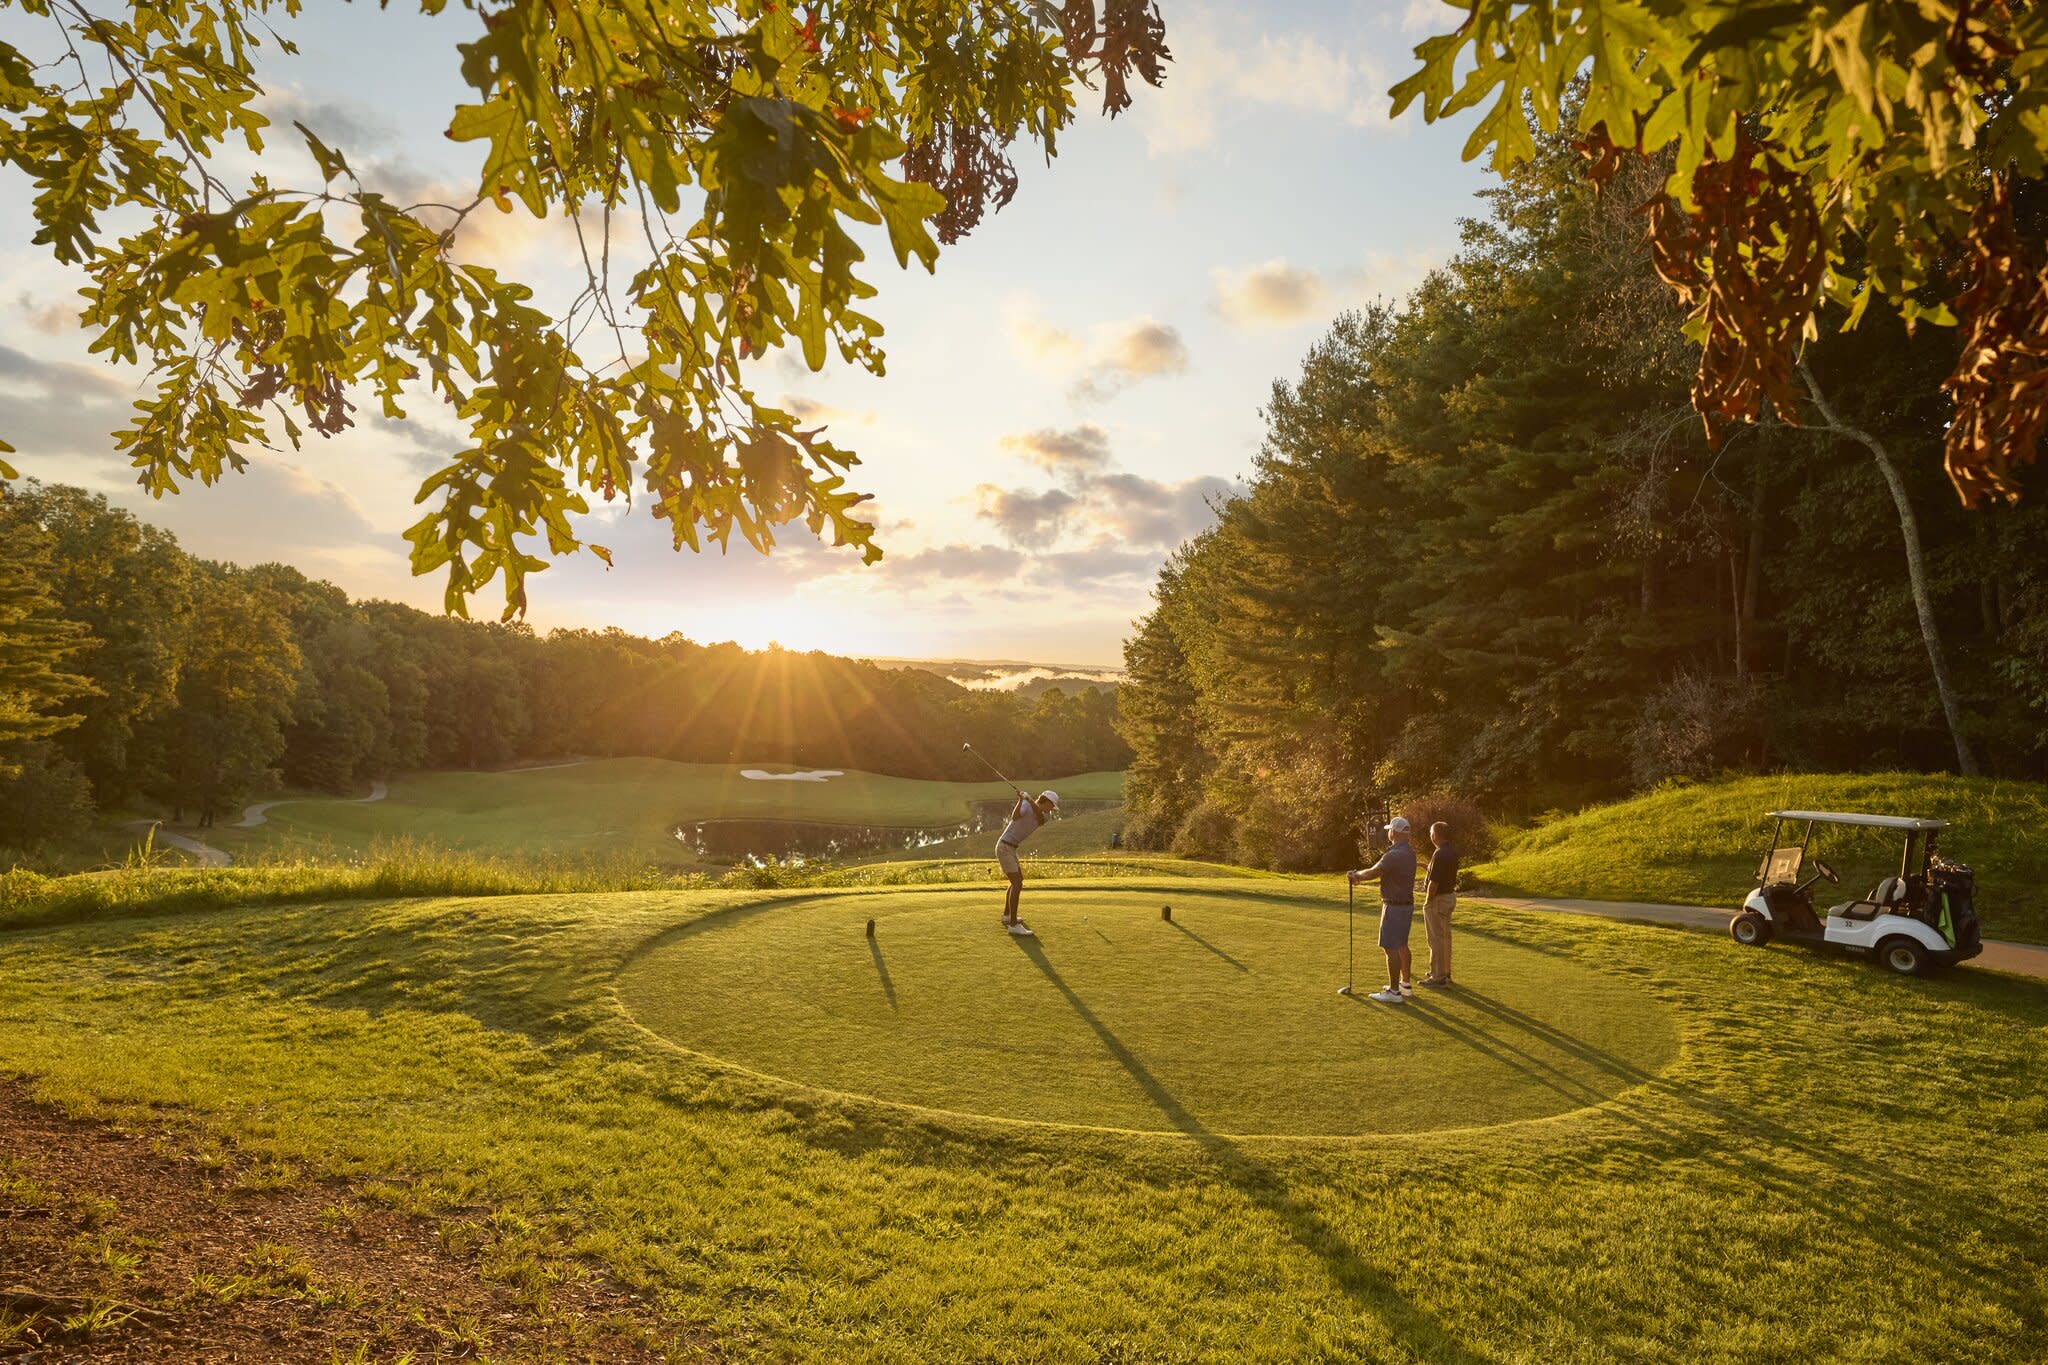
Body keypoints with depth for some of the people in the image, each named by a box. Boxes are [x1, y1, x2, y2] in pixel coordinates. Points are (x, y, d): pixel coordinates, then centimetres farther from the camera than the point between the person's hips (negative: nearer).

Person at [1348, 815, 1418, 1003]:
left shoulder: (1394, 854, -24)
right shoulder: (1409, 851, 7)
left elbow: (1373, 872, -19)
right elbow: (1381, 869, 10)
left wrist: (1356, 874, 0)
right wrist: (1360, 875, 4)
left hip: (1394, 906, -10)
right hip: (1407, 904, 10)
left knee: (1391, 948, -5)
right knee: (1401, 945, 19)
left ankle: (1394, 992, -3)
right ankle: (1406, 984, 28)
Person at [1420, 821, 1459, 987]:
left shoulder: (1439, 855, -24)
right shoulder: (1452, 853, 6)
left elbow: (1434, 883, -24)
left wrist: (1428, 902, -14)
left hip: (1438, 899, -10)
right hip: (1450, 896, 10)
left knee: (1436, 939, -2)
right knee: (1445, 936, 18)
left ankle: (1437, 977, 3)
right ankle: (1445, 972, 27)